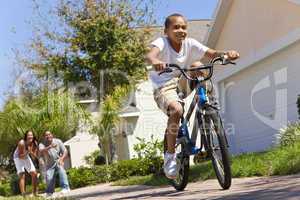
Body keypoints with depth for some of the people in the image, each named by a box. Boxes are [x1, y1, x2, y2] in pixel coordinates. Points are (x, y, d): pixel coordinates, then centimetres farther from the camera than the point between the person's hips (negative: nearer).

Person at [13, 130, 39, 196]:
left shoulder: (35, 143, -19)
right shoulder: (21, 143, -32)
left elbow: (35, 156, -15)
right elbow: (20, 156, -28)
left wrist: (31, 152, -34)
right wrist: (27, 152, -42)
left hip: (26, 157, 5)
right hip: (18, 157, -5)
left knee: (34, 173, 1)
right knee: (22, 175, -16)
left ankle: (35, 192, 14)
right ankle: (23, 194, -17)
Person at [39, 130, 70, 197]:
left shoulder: (58, 141, -9)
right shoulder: (42, 144, -12)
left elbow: (65, 151, -11)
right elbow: (42, 151, -35)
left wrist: (62, 159, -30)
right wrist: (50, 147, -52)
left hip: (58, 161, -1)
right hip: (49, 164, 1)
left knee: (61, 169, -32)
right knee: (49, 178, -15)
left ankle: (65, 188, -35)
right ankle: (49, 192, 14)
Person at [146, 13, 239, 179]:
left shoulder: (190, 44, -6)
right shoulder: (161, 42, -17)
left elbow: (211, 53, -17)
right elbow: (150, 55, -38)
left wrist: (226, 54, -38)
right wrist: (155, 62, -62)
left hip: (181, 84, 6)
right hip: (164, 88, -6)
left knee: (197, 65, -10)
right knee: (177, 110, -33)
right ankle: (170, 155, -18)